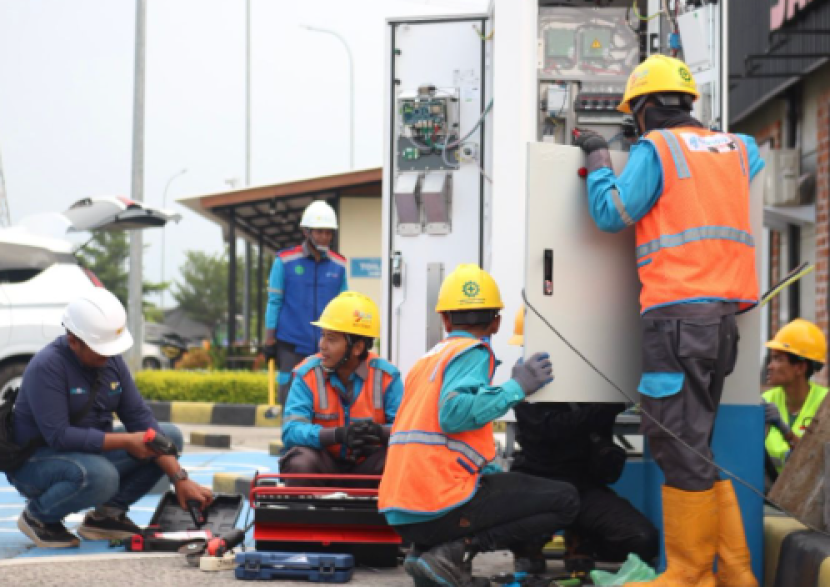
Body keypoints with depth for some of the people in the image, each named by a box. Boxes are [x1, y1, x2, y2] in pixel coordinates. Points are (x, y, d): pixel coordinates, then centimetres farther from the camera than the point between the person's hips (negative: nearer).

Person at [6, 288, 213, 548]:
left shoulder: (111, 360, -1)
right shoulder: (47, 366, -23)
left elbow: (140, 418, -3)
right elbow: (59, 436, -28)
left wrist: (179, 478, -12)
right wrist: (126, 442, -27)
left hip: (92, 455, 8)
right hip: (36, 463, -8)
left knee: (170, 435, -2)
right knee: (100, 476, -38)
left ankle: (108, 513, -1)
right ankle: (38, 516, -9)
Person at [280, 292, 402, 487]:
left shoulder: (386, 376, -6)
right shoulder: (308, 374, -8)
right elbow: (291, 431, -19)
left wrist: (380, 432, -38)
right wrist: (339, 434, -36)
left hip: (366, 467, 0)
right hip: (324, 464, 0)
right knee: (300, 463, -32)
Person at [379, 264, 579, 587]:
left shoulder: (427, 359, 21)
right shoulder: (473, 352, -4)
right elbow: (454, 413, -22)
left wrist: (494, 474, 22)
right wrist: (517, 387, -12)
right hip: (440, 506, -8)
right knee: (565, 500, -2)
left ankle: (426, 549, 8)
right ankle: (454, 552, -12)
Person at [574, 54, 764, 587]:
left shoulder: (655, 148, -4)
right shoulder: (736, 148, 17)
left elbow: (611, 214, -6)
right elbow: (755, 160, 41)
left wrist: (598, 159, 8)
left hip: (678, 312, -8)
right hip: (724, 312, 8)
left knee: (680, 447, -6)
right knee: (693, 446, 14)